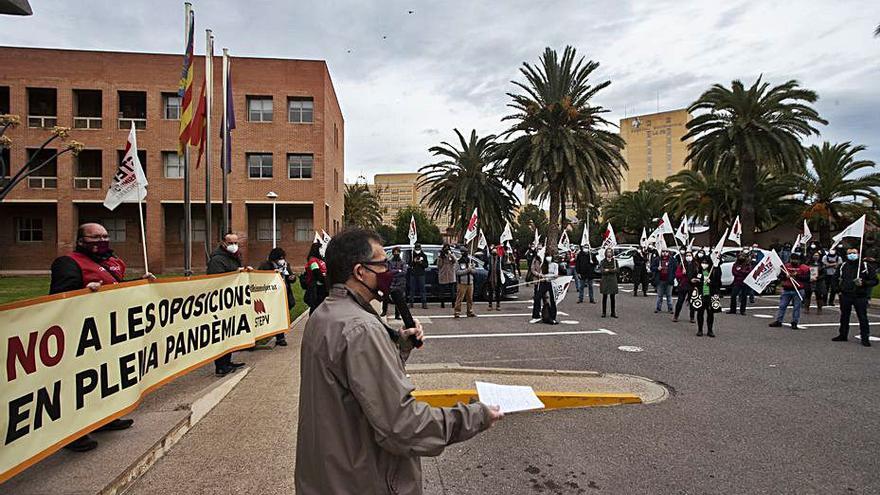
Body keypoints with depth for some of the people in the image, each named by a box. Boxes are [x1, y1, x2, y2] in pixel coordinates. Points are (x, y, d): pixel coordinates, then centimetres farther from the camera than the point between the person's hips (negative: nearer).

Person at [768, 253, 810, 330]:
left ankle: (794, 323, 10)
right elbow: (780, 275, 10)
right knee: (782, 306, 5)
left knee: (796, 307, 2)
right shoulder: (786, 266, 8)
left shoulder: (804, 268, -2)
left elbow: (807, 278, -10)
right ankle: (778, 321, 10)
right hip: (786, 290, 3)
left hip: (798, 291, -3)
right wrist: (785, 276, -10)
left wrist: (797, 276, -17)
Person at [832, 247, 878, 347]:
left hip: (860, 297, -4)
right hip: (845, 296, 4)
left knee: (863, 318, -3)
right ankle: (843, 335, 24)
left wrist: (863, 283, -19)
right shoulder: (843, 266, 8)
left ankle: (865, 338, 6)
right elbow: (837, 279, 21)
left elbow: (874, 281, -3)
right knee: (844, 316, 13)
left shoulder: (865, 266, -3)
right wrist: (839, 289, 10)